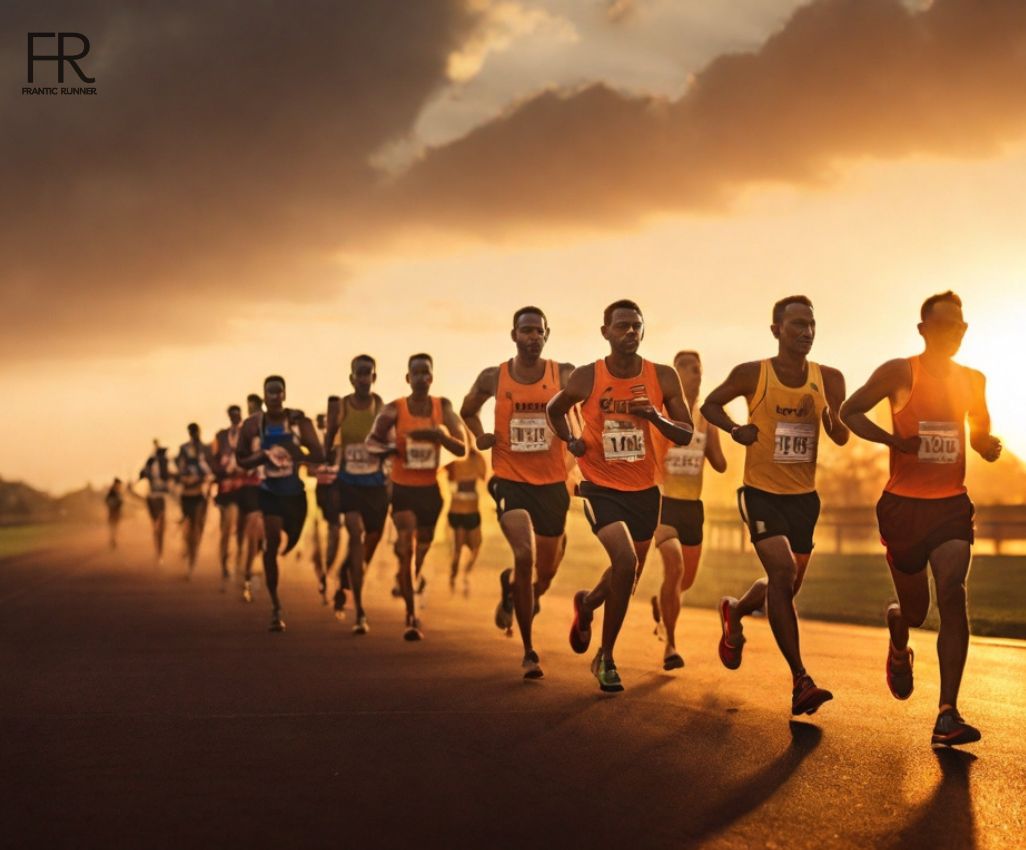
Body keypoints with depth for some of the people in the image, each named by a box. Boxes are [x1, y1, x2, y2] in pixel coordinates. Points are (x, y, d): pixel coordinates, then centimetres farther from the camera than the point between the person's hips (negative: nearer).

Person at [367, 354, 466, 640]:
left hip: (430, 489, 3)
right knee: (407, 547, -17)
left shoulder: (443, 407, -2)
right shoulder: (395, 409, -7)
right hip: (403, 488, -3)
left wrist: (439, 434, -26)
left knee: (420, 550, 15)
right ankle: (411, 616, -14)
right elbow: (372, 440, -19)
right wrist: (388, 448, -40)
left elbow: (461, 449, -7)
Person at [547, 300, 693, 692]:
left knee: (627, 578, 14)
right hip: (602, 487, -3)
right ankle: (606, 657, -5)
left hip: (645, 490, 4)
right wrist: (571, 441, -8)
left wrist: (657, 417, -22)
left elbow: (686, 435, -3)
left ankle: (586, 604, 50)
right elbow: (554, 410, 10)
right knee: (625, 562, -23)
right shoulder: (586, 377, -9)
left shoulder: (663, 377, -7)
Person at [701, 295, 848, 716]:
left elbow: (841, 438, -1)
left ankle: (734, 611, 50)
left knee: (786, 584, 16)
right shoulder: (752, 375, -8)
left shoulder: (828, 379, -1)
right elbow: (710, 404, 6)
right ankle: (800, 682, -20)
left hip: (804, 495, 5)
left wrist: (830, 414, -24)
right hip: (762, 491, -4)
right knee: (782, 573, -21)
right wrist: (735, 429, -14)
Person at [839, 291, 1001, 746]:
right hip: (903, 504, -2)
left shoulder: (972, 381, 8)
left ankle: (948, 715, -20)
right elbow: (850, 411, -2)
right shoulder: (900, 373, -4)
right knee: (915, 608, 7)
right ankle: (898, 645, 49)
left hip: (951, 506, 2)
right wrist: (893, 439, -18)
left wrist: (989, 445, -4)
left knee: (952, 596, -18)